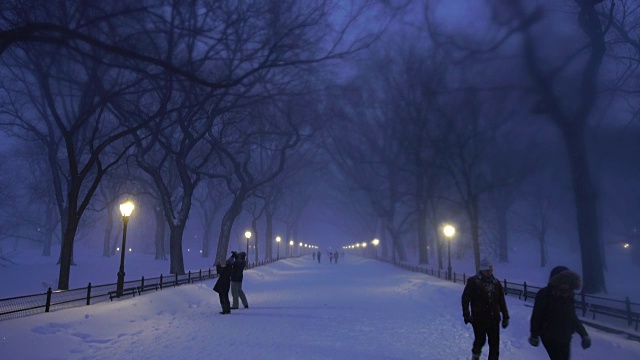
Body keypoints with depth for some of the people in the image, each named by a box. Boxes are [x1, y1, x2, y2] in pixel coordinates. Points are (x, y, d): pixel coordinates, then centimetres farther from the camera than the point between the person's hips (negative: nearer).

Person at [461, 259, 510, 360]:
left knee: (495, 344, 3)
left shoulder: (496, 282, 6)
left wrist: (505, 317, 11)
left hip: (494, 319, 4)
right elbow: (465, 299, -5)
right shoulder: (473, 281, -7)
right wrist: (466, 314, -9)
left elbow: (502, 301, 12)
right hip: (479, 318, -3)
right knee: (480, 340, 6)